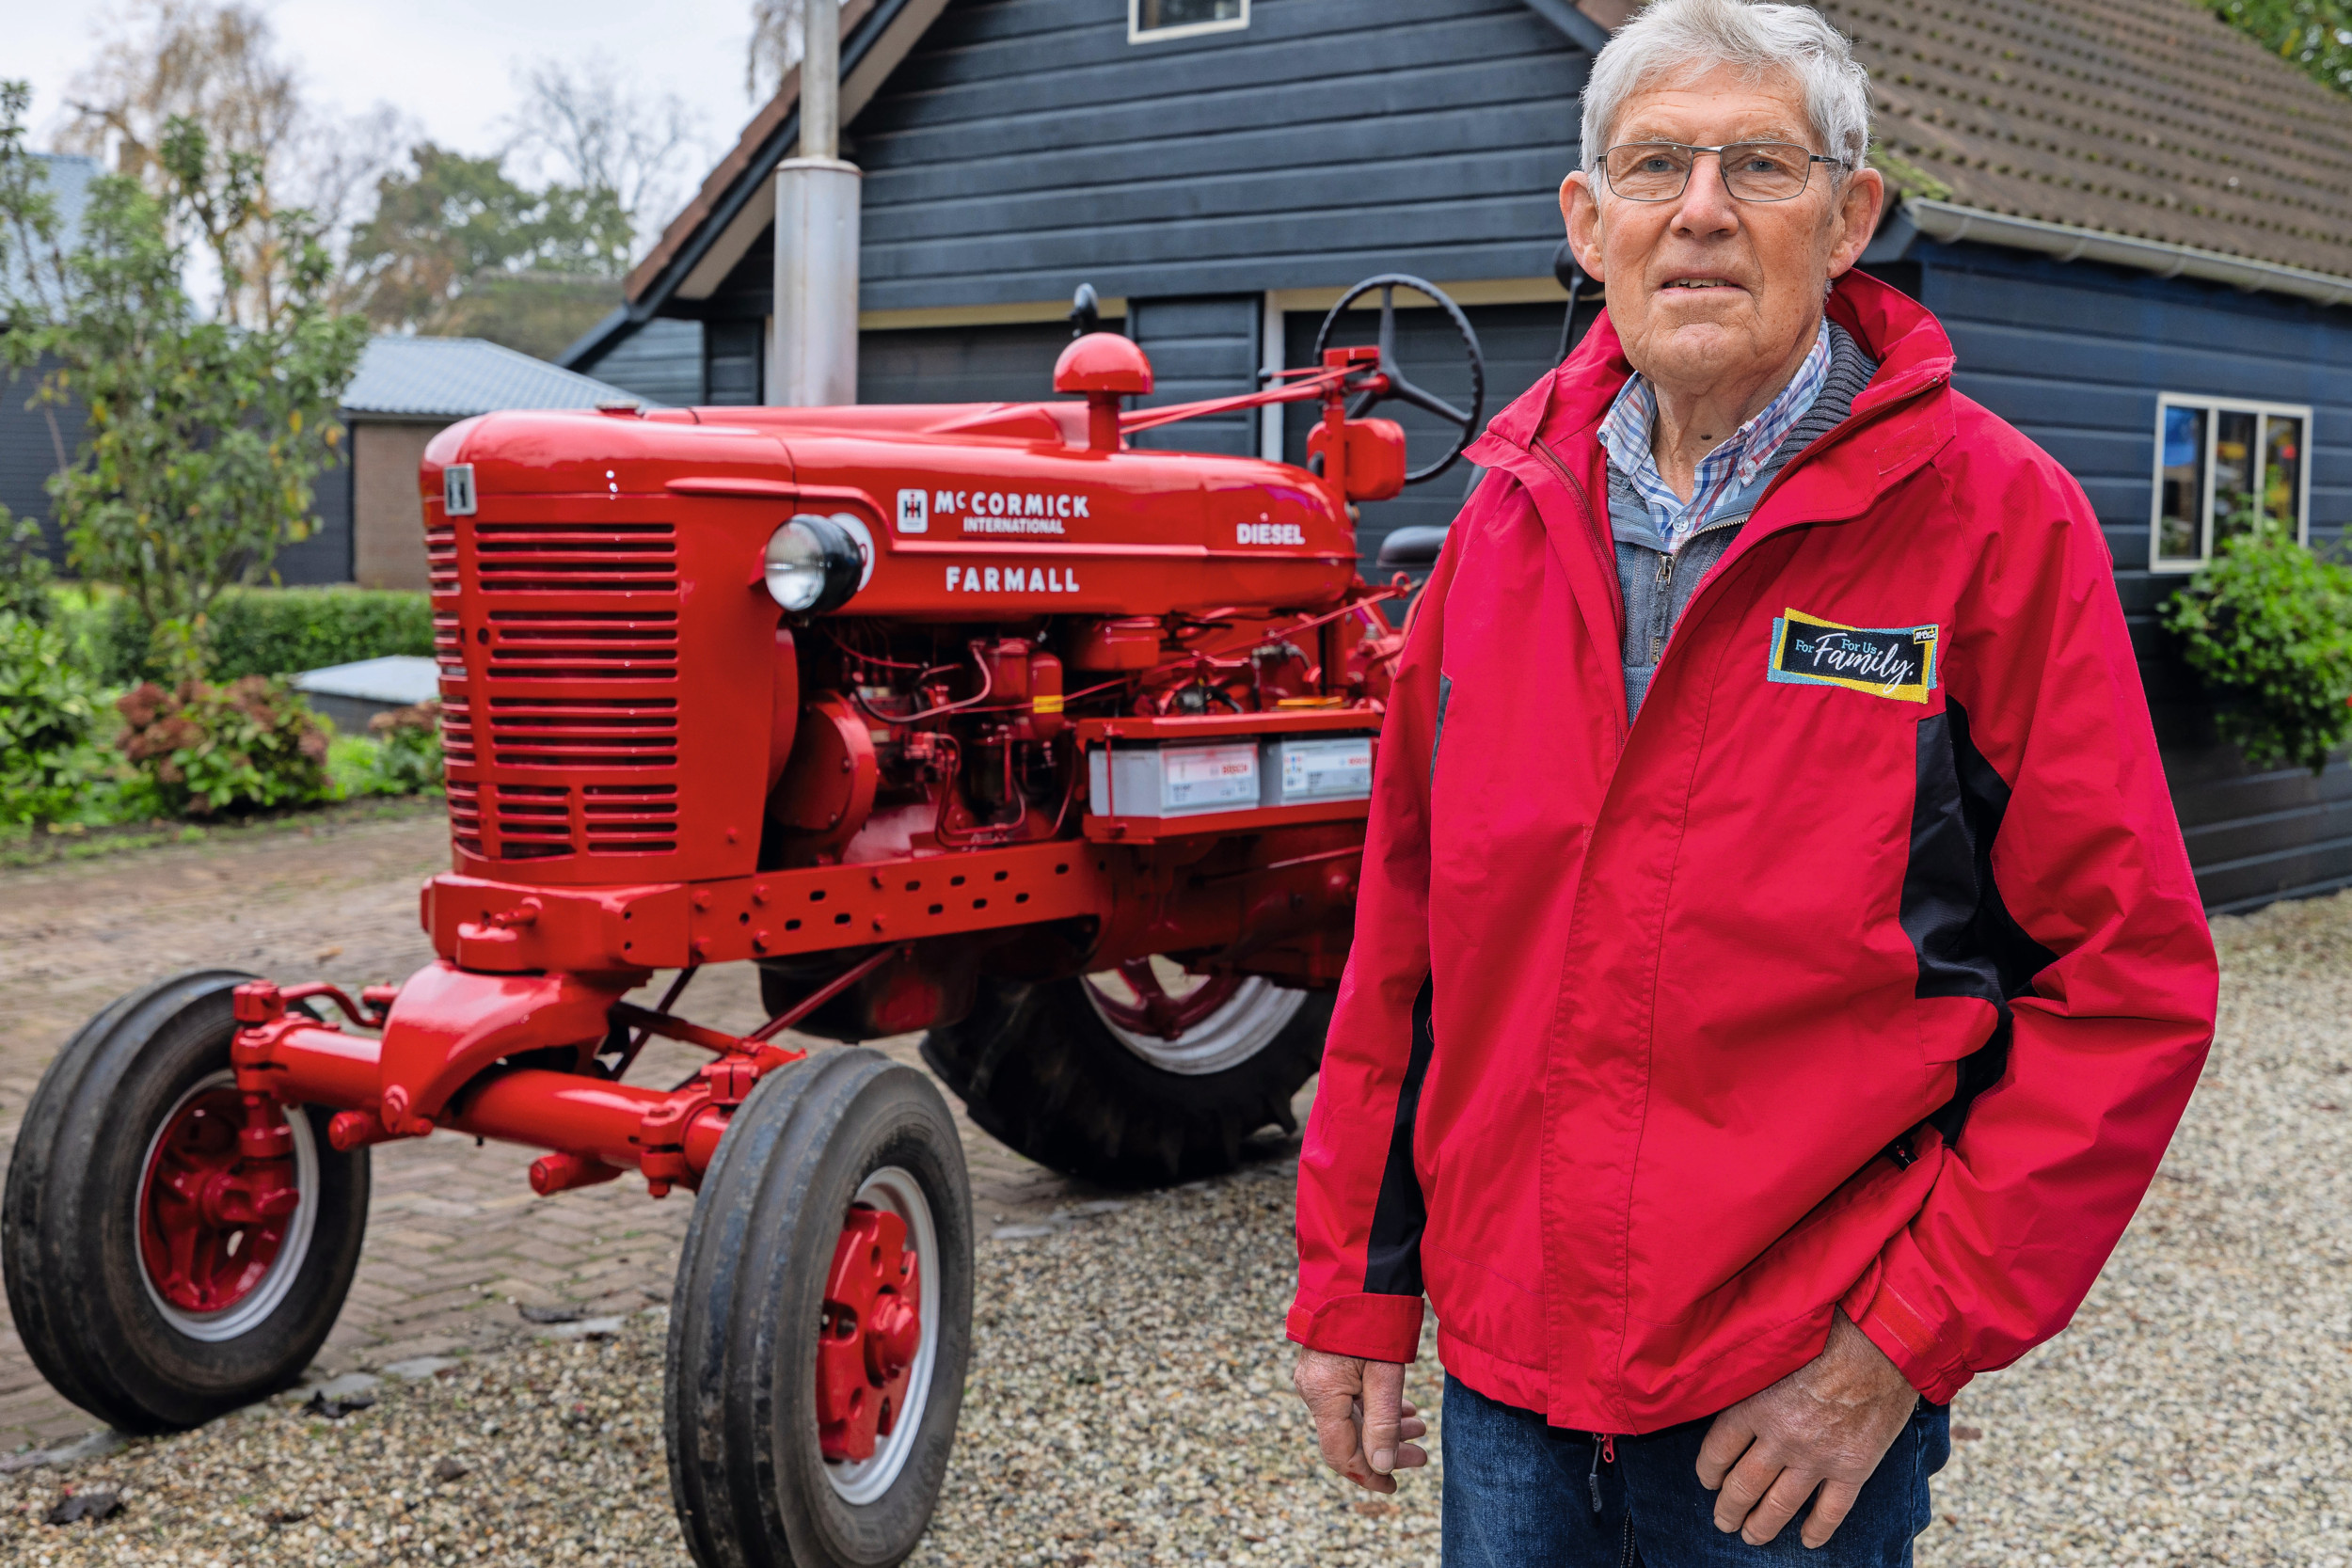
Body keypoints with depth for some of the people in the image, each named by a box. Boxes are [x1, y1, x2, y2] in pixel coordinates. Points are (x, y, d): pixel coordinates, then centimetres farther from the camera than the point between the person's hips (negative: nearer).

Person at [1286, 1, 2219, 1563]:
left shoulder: (1994, 516, -9)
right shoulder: (1514, 515, 4)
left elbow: (2129, 982, -11)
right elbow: (1406, 933, 8)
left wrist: (1907, 1343, -14)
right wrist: (1354, 1287, 7)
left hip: (1802, 1405, -4)